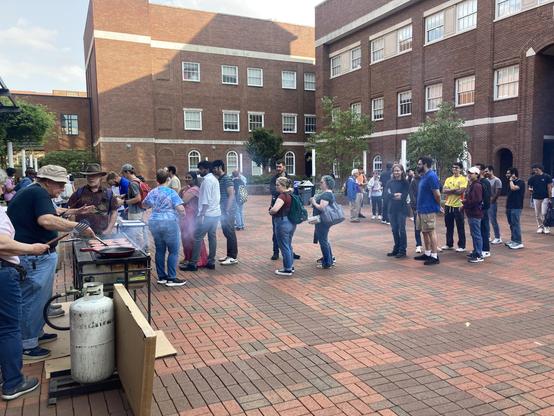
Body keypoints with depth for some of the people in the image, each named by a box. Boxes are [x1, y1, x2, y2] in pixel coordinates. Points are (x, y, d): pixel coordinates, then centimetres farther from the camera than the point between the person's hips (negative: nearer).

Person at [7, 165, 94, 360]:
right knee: (33, 299, 0)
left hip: (35, 257, 11)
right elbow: (46, 220, -31)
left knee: (39, 298, 21)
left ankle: (35, 333, 35)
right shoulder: (39, 193, -16)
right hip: (35, 257, -11)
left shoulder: (28, 192, 17)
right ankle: (27, 345, 10)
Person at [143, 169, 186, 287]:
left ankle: (161, 277, 19)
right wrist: (183, 213, 2)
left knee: (160, 250, 13)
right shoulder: (171, 192, -9)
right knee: (173, 251, 1)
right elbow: (180, 208, -18)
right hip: (169, 223, -6)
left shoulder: (152, 193, 9)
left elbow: (144, 204, 27)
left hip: (154, 223, 6)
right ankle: (171, 278, 0)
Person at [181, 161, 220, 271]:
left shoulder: (207, 180, -13)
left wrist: (202, 214, -18)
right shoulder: (215, 179, 16)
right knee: (212, 237, 11)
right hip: (216, 213, 9)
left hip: (207, 214, -9)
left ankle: (193, 264, -1)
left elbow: (206, 200, -18)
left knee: (198, 238, -4)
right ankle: (211, 262, 15)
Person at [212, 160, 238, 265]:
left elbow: (231, 195, -18)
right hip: (223, 210, 9)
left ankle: (233, 258, 0)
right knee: (226, 233, 13)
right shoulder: (219, 179, 14)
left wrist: (227, 211, -21)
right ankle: (229, 255, 22)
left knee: (230, 233, -5)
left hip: (228, 211, -9)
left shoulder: (226, 179, -13)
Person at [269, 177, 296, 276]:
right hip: (291, 223, 9)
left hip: (282, 223, -9)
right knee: (289, 245, 20)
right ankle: (291, 266, 30)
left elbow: (274, 209, -33)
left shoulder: (282, 196, -20)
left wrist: (270, 212, -11)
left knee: (284, 246, 2)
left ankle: (287, 269, 10)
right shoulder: (291, 194, 7)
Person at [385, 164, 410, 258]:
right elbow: (387, 194, -4)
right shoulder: (390, 182, 8)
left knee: (401, 229, -2)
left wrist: (393, 196, -11)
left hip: (402, 209, -4)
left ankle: (403, 250, 4)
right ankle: (396, 249, 21)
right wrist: (395, 195, -20)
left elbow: (404, 196, -12)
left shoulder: (405, 183, -2)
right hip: (392, 209, 4)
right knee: (394, 229, 10)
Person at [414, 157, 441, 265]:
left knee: (431, 232, -4)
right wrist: (418, 206, 12)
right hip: (421, 209, 9)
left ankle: (434, 256, 2)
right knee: (424, 232, 14)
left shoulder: (431, 176, -16)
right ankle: (427, 253, 25)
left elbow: (437, 194, -18)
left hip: (429, 210, -9)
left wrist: (437, 206, -4)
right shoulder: (423, 176, 14)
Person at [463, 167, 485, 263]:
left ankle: (479, 255, 0)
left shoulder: (477, 185, -15)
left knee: (476, 234, -5)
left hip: (475, 214, -10)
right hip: (471, 213, 10)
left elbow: (476, 200, -23)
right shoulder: (471, 185, 16)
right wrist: (465, 206, 6)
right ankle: (475, 252, 27)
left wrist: (465, 202, -10)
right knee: (474, 234, 17)